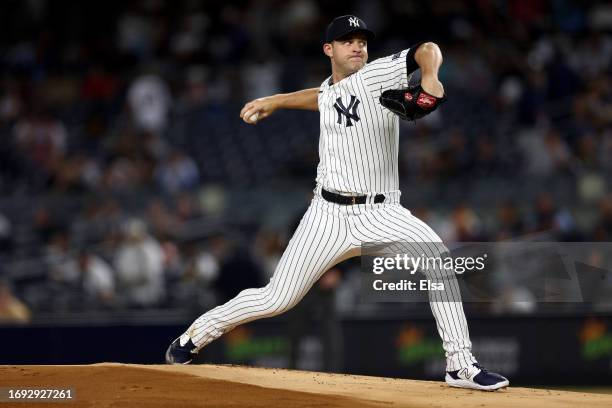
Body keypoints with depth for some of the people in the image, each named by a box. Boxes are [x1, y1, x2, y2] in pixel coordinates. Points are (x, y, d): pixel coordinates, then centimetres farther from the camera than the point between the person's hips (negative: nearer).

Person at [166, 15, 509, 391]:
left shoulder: (378, 75, -2)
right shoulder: (329, 91, 13)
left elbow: (427, 50, -17)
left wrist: (430, 76, -37)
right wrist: (274, 102, 37)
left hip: (381, 215, -3)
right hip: (329, 215, 3)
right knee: (276, 300, 0)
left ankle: (461, 366, -22)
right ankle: (198, 333, 24)